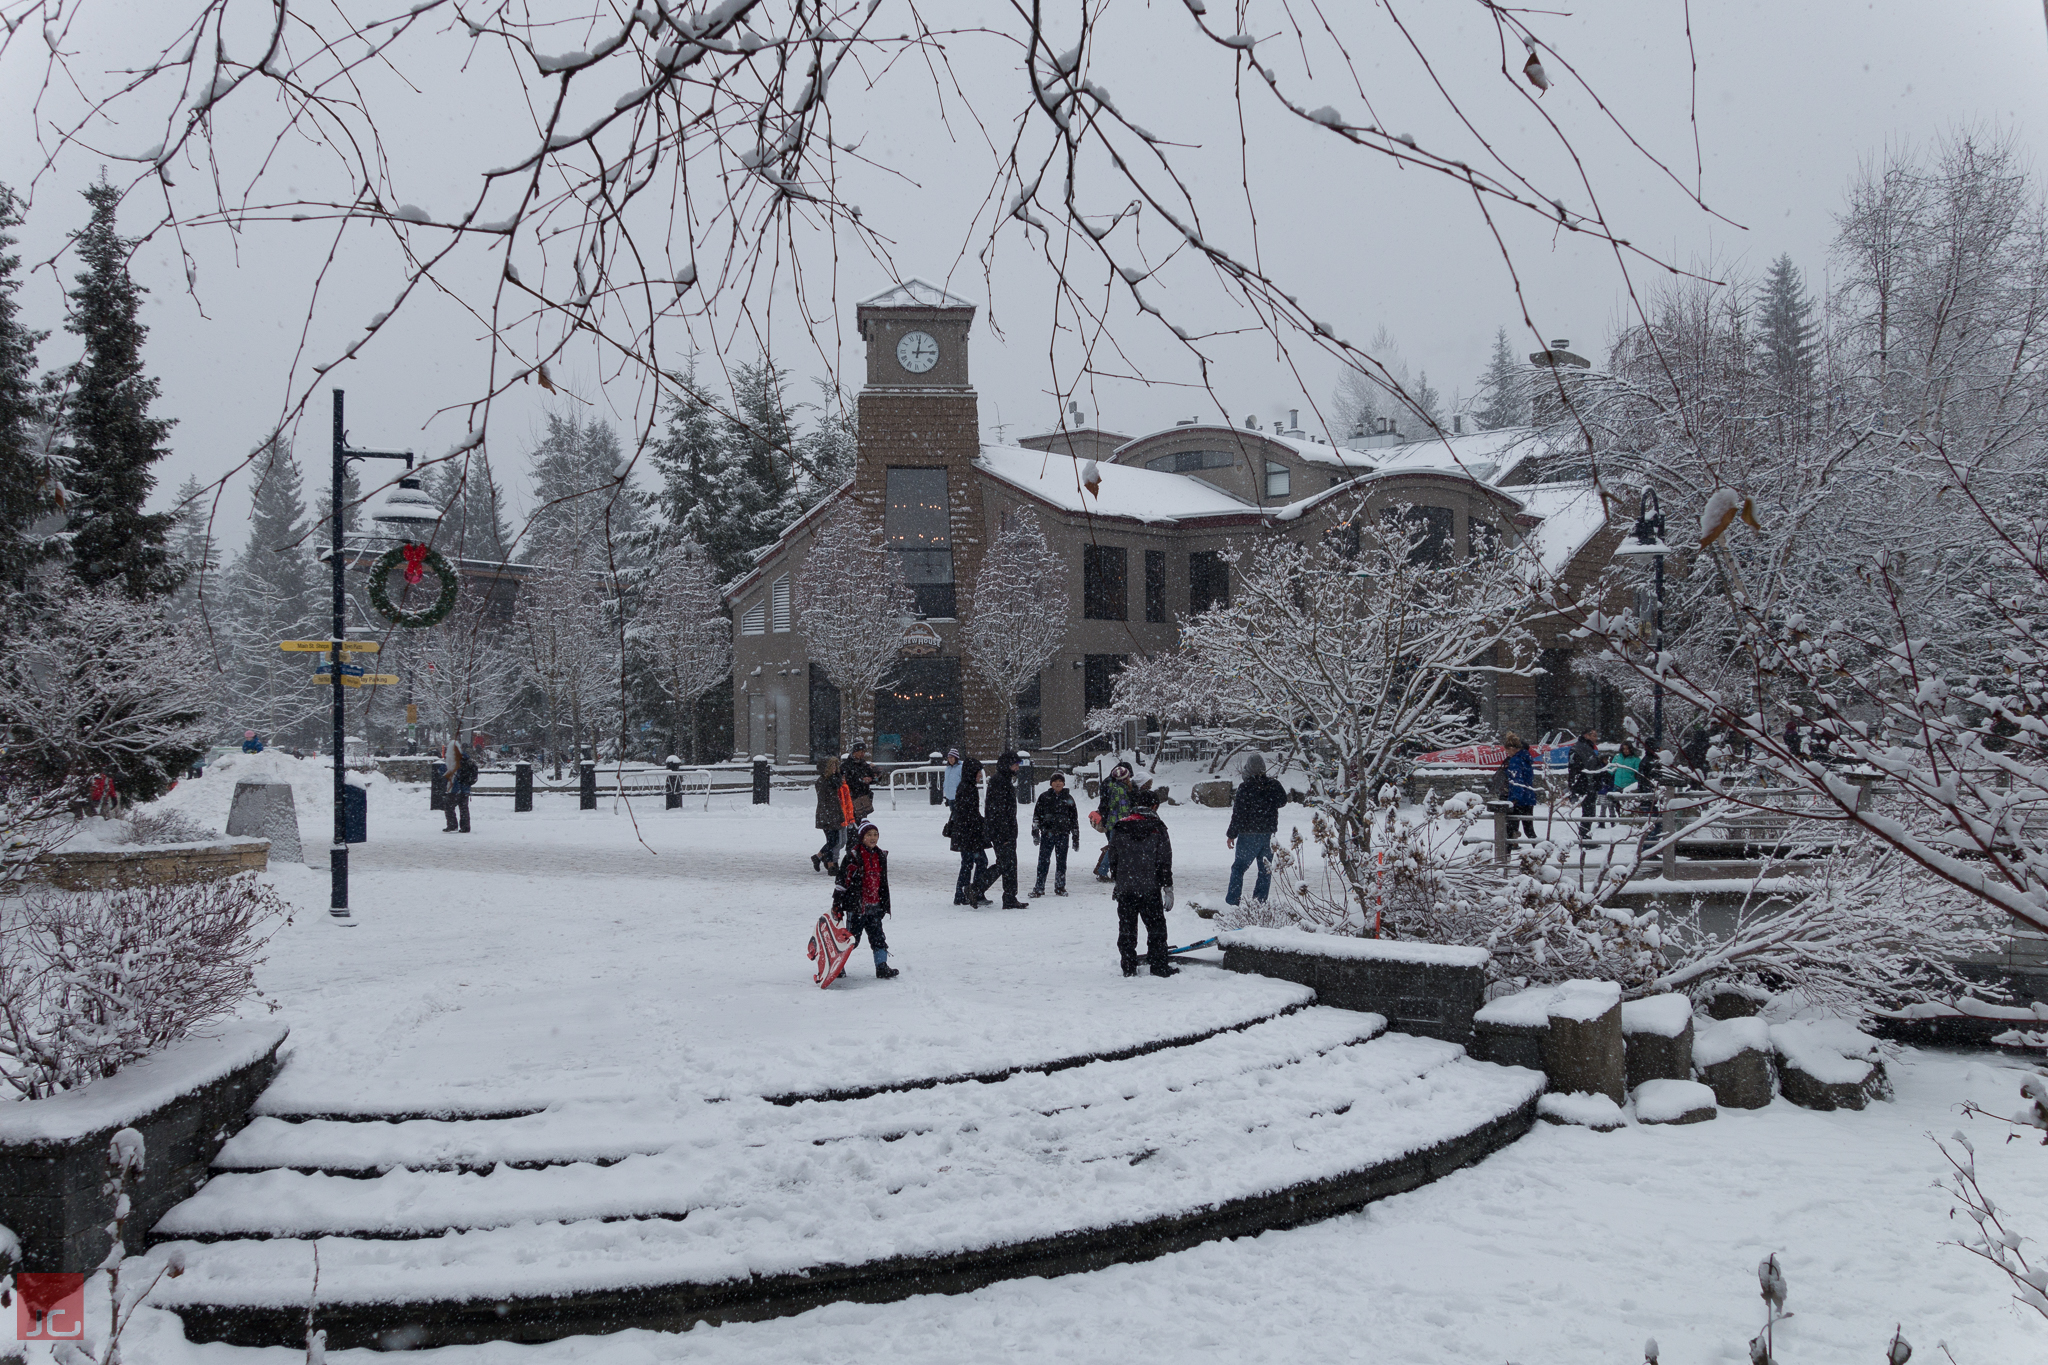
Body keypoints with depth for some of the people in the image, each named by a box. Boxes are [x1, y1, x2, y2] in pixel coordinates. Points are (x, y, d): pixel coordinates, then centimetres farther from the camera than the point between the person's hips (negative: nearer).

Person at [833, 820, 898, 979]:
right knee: (852, 937, 2)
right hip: (856, 905, -5)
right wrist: (837, 904, -11)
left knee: (878, 936, 2)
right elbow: (841, 881, -9)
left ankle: (882, 966, 4)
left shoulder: (881, 857, 10)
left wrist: (885, 904, 21)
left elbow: (884, 883, 20)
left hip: (874, 906, 5)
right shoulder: (852, 856, -9)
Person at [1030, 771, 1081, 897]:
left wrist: (1076, 838, 12)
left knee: (1061, 862, 5)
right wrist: (1035, 833, -2)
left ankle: (1060, 887, 17)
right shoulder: (1044, 797, 7)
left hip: (1063, 835, 1)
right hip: (1047, 834, -1)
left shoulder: (1068, 798, 11)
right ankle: (1039, 888, -1)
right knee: (1043, 861, -5)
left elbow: (1074, 819, 14)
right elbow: (1036, 815, 7)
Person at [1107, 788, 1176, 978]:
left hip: (1125, 889, 2)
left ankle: (1128, 967, 9)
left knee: (1126, 928, 9)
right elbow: (1165, 862, -4)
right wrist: (1168, 887, 1)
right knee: (1156, 927, 7)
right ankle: (1158, 965, 7)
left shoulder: (1118, 828, 1)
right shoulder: (1157, 829, -6)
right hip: (1151, 888, -2)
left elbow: (1113, 859, 7)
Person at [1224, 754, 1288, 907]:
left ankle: (1233, 899, 1)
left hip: (1249, 835, -4)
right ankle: (1260, 901, 11)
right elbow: (1282, 801, 20)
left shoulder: (1245, 787, -14)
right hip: (1269, 834, 4)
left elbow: (1238, 813, -13)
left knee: (1238, 867, 5)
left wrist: (1231, 835, -5)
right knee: (1266, 869, 12)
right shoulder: (1274, 785, 0)